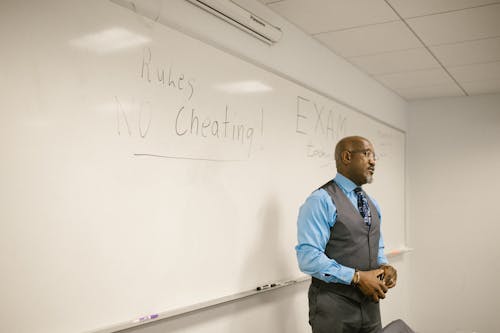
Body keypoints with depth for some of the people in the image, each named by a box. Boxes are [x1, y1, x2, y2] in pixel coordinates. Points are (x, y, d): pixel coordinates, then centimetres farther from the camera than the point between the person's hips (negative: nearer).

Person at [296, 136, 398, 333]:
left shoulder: (372, 204, 12)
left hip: (370, 305, 7)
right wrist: (357, 277, -21)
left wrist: (384, 265, -1)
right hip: (334, 309, -7)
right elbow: (308, 258, -21)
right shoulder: (320, 201, -14)